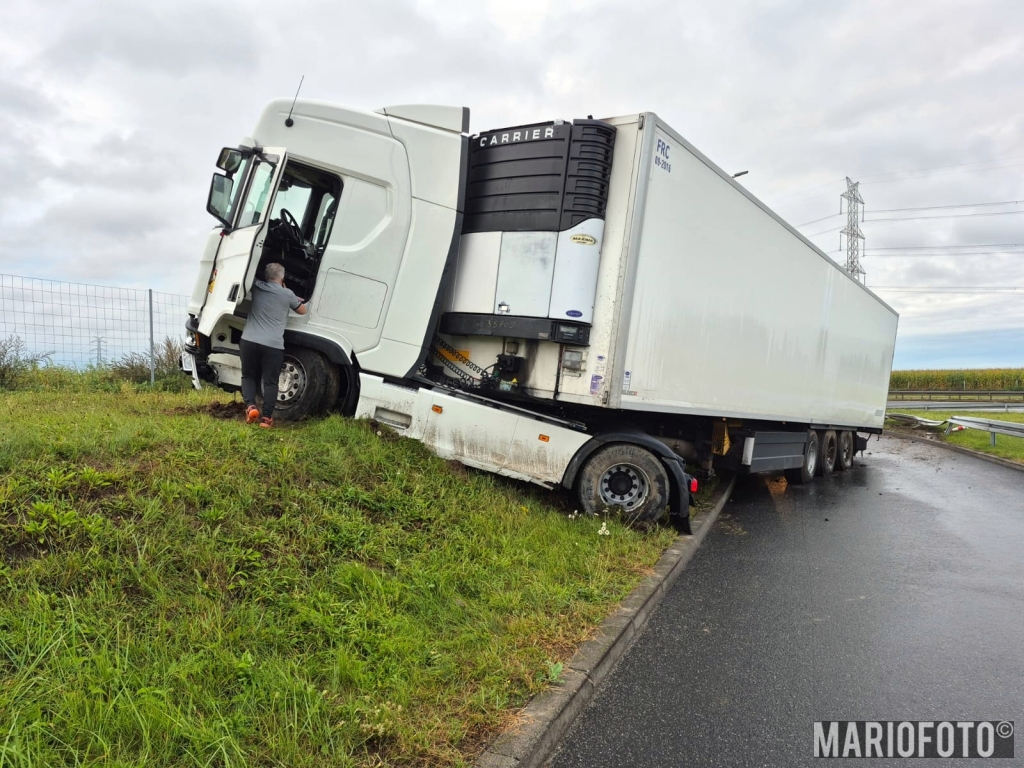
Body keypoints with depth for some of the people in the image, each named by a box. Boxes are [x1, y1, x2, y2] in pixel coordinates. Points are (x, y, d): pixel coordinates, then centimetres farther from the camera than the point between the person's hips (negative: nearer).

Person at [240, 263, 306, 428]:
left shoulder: (256, 287, 10)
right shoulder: (287, 294, 2)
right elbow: (302, 311, 18)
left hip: (249, 341, 3)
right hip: (273, 345, -2)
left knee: (248, 376, 19)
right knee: (270, 382, 6)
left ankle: (250, 406, 0)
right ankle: (266, 417, 1)